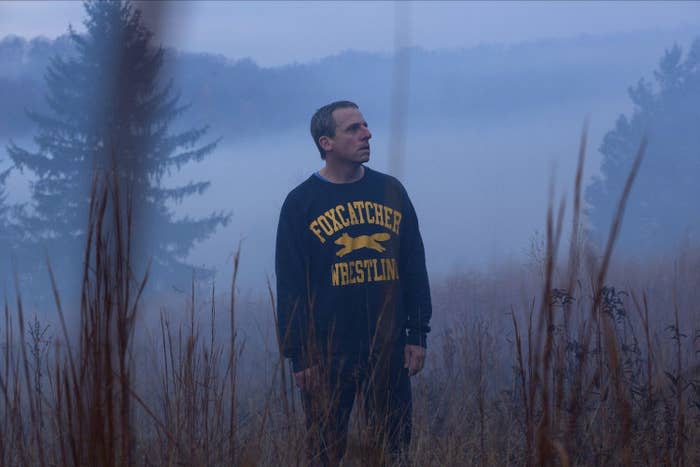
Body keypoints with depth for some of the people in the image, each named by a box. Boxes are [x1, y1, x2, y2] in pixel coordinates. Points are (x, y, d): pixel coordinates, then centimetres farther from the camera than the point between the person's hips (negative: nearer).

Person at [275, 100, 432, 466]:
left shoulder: (391, 191, 8)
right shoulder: (301, 202, -1)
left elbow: (415, 268, 11)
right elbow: (290, 286, -3)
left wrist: (417, 335, 5)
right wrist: (299, 355, -8)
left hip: (389, 352, 3)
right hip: (327, 354, -3)